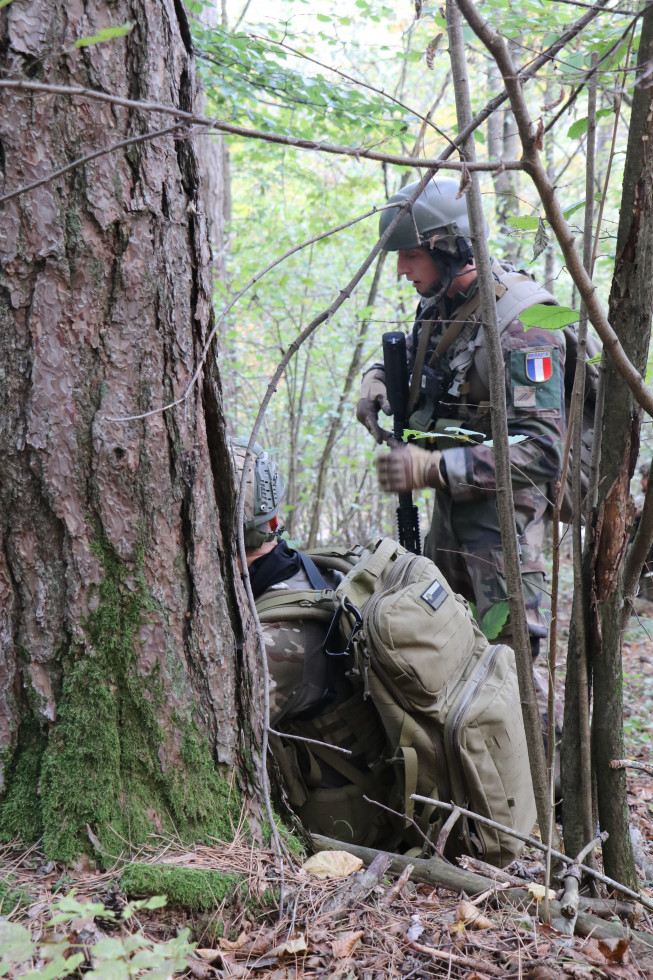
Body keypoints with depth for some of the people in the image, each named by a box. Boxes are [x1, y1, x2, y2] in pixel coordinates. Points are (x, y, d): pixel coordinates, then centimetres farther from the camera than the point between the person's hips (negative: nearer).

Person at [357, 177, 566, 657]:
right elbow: (410, 361, 27)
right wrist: (377, 380, 2)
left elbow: (542, 447, -27)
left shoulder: (520, 322, -21)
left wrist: (433, 467, -30)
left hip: (505, 511, -8)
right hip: (450, 504, 9)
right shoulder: (440, 305, 5)